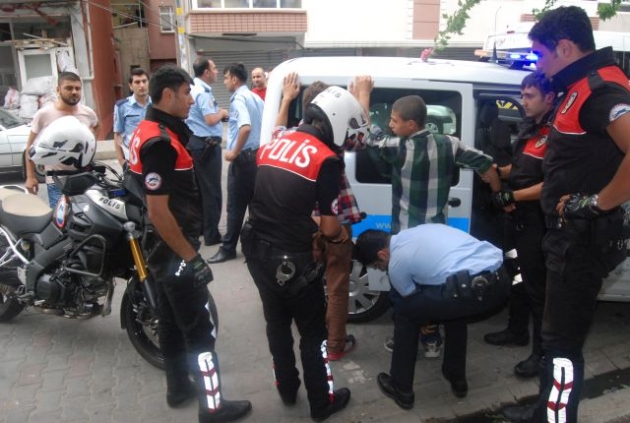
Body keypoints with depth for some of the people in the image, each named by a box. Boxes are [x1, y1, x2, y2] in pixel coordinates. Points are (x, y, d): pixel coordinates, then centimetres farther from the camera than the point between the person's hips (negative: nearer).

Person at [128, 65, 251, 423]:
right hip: (174, 250, -10)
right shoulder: (160, 142, -23)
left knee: (172, 320, 20)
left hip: (164, 249, 10)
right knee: (200, 329, 0)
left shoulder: (152, 131, 8)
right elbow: (158, 211, -26)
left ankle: (179, 387, 35)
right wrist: (191, 258, -21)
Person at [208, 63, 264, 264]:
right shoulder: (255, 98, 13)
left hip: (243, 157, -9)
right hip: (257, 154, 9)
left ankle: (228, 248, 7)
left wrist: (234, 152, -21)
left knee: (236, 205, -1)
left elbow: (246, 127, -30)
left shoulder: (238, 98, -14)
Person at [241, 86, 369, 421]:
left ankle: (287, 389, 42)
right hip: (292, 260, -6)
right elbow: (329, 229, -11)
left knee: (277, 323, 24)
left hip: (257, 251, 7)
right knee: (313, 332, 14)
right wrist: (343, 233, 11)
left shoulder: (273, 143, 7)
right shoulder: (326, 160, -13)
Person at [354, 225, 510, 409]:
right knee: (453, 305, 37)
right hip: (501, 279, 8)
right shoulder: (420, 230, 28)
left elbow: (412, 299, 22)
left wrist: (427, 320, 44)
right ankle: (457, 379, 45)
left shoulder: (395, 264, 8)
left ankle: (401, 389, 26)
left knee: (405, 314, 15)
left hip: (471, 289, -8)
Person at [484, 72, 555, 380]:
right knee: (518, 277, 20)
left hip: (538, 222, -9)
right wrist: (497, 171, 5)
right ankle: (517, 330, 37)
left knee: (537, 285, 0)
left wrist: (511, 196, -20)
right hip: (518, 217, 9)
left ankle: (543, 351, 14)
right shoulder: (529, 129, 12)